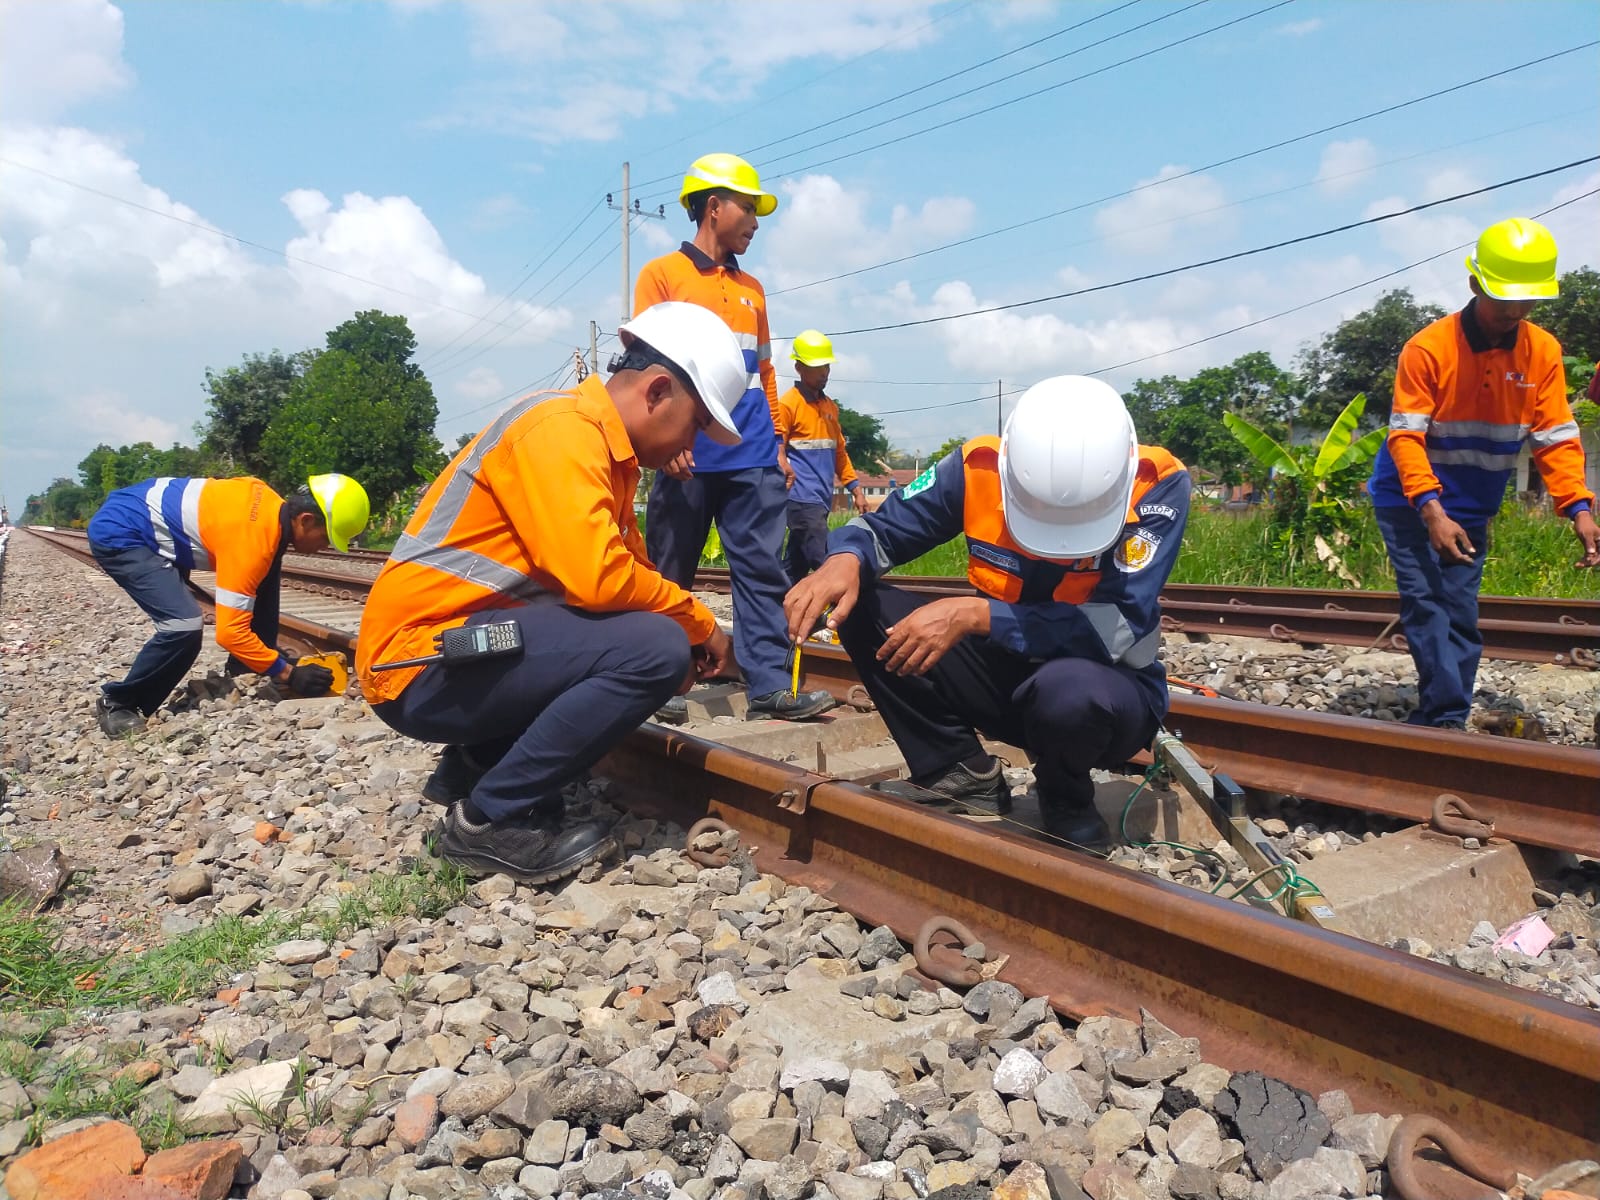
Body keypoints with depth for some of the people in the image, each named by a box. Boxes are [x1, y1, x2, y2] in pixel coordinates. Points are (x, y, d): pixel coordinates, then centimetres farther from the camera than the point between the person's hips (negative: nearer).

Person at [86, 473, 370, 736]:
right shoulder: (252, 539, -32)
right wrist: (288, 674, -27)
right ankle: (116, 703, 0)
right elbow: (230, 631, -33)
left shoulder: (274, 507, -6)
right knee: (184, 626, -23)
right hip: (118, 532, -9)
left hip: (147, 518, 9)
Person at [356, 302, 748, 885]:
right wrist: (700, 623, -13)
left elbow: (629, 568, 17)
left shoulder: (608, 447, 12)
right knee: (653, 648, -22)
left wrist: (689, 630, 2)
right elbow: (596, 578, -28)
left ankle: (472, 767, 15)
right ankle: (492, 819, -8)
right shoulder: (562, 427, -18)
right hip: (423, 656, -10)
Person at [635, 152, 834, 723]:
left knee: (762, 569, -1)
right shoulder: (662, 275, 5)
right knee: (671, 574, 2)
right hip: (689, 458, -4)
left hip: (752, 457, 5)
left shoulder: (752, 288, 20)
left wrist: (777, 444, 15)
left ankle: (770, 684, 0)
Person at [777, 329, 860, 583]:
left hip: (822, 499, 8)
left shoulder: (830, 406, 17)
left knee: (796, 565, 12)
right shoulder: (788, 404, -6)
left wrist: (853, 488, 18)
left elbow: (839, 450, 22)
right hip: (802, 498, -8)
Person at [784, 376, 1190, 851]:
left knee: (1071, 690, -40)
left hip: (1107, 690, -3)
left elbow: (1118, 630, -31)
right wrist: (844, 560, -30)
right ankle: (963, 775, -1)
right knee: (858, 605, -13)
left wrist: (974, 614, -39)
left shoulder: (1157, 484, -23)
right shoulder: (979, 466, -15)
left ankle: (1066, 800, -3)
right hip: (1006, 673, 4)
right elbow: (880, 529, -5)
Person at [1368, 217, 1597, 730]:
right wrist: (1432, 511, -30)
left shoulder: (1543, 353, -2)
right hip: (1411, 502, -5)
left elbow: (1556, 438, -2)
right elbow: (1406, 437, -20)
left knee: (1460, 612, 4)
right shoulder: (1428, 348, -16)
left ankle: (1432, 718, 11)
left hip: (1472, 509, 5)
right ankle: (1448, 718, -12)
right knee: (1427, 603, -14)